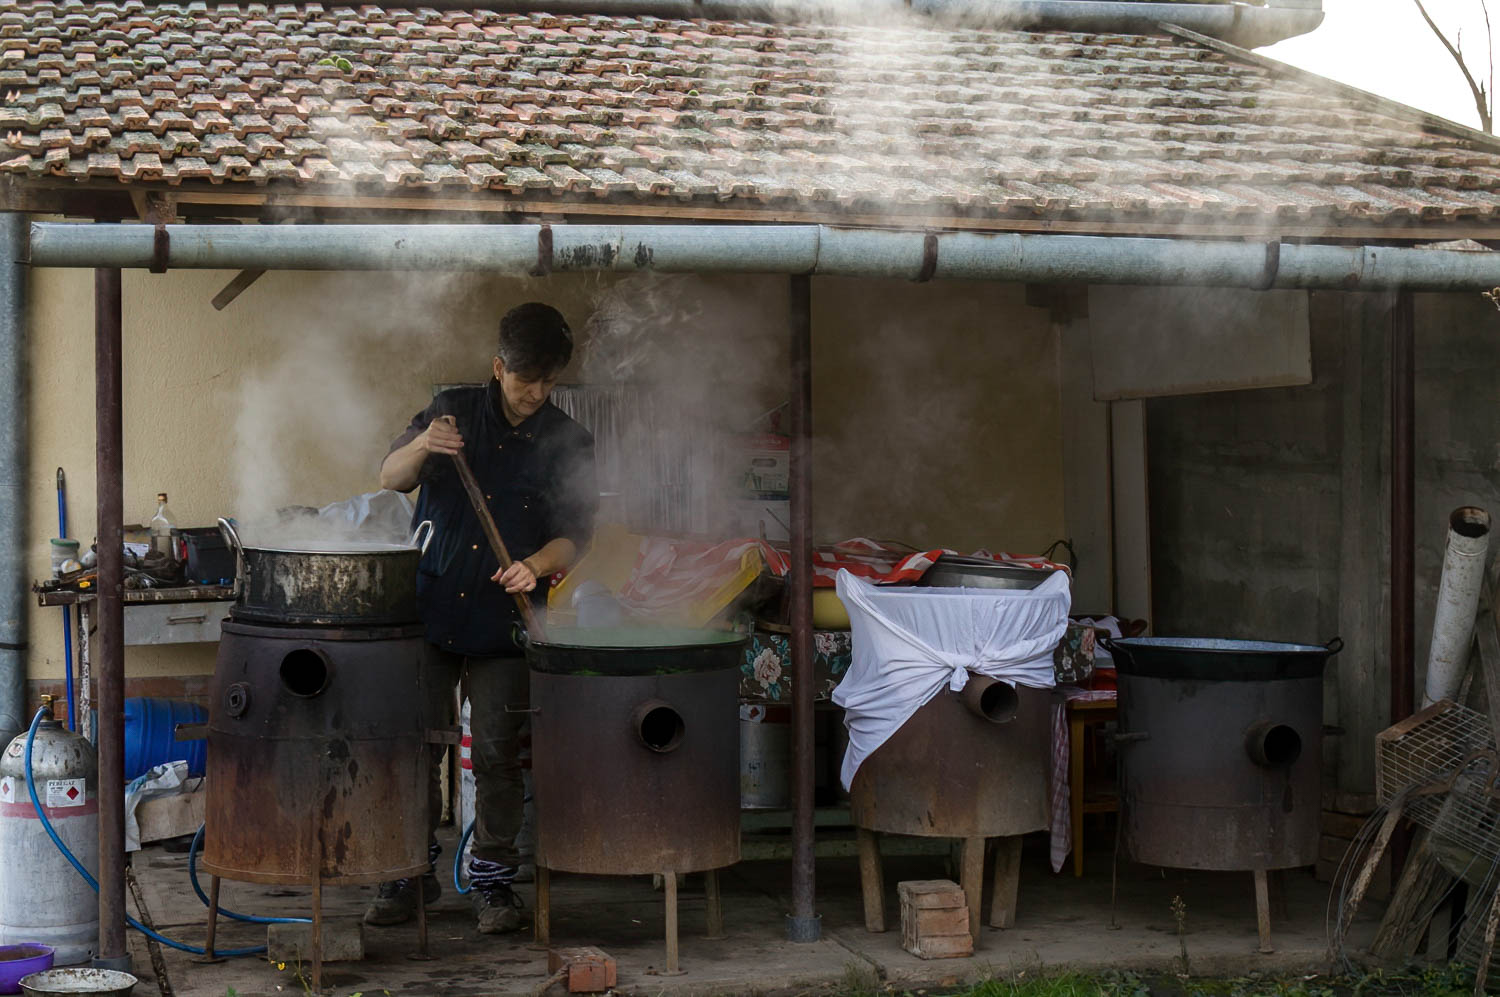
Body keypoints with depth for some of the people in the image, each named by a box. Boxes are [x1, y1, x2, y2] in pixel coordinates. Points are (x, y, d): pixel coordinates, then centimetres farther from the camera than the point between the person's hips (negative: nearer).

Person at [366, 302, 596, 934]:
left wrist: (534, 566, -17)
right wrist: (421, 446, -22)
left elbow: (574, 533, 3)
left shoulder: (569, 444, 5)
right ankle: (410, 874, 13)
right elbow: (390, 478, 0)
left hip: (504, 622, 0)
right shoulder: (454, 411, 6)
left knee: (497, 753, 1)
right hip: (430, 610, 1)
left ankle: (492, 879, 13)